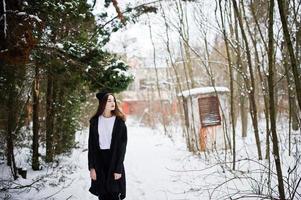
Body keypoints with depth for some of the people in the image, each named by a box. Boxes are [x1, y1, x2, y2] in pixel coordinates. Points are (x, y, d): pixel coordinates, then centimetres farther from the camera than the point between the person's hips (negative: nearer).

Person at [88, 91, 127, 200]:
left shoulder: (119, 121, -6)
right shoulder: (95, 121, 1)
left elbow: (122, 145, -8)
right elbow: (91, 145, 2)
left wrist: (118, 169, -13)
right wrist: (91, 167, -4)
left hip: (114, 160, -2)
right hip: (99, 161, 2)